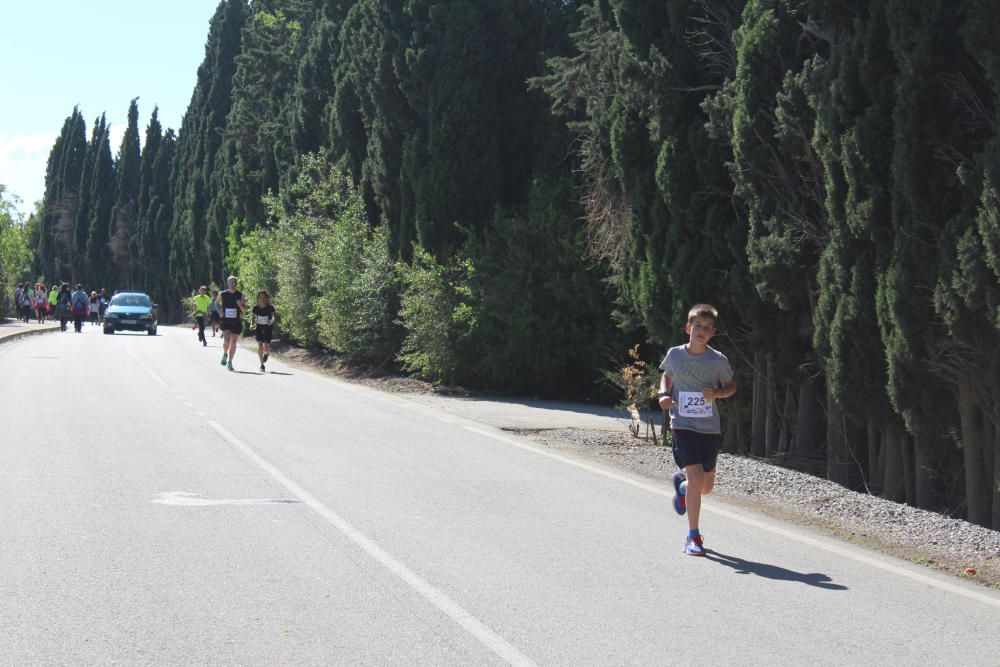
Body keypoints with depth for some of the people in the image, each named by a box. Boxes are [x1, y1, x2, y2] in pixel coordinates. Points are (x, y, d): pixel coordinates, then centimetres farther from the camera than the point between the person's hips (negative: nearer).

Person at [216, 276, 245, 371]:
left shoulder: (239, 295, 2)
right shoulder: (222, 294, 0)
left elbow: (244, 310, 5)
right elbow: (217, 302, 19)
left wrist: (240, 305, -16)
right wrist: (220, 311, 3)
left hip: (236, 322, 1)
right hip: (226, 321, -1)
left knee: (233, 343, 5)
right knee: (227, 341, -18)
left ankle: (230, 362, 18)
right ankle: (225, 354, 13)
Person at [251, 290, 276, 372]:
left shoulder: (270, 307, -11)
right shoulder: (256, 308, -5)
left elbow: (273, 316, -14)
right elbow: (254, 317, 8)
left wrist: (271, 320, -36)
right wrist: (253, 324, -10)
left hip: (268, 328, -1)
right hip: (259, 328, 1)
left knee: (266, 346, -4)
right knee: (260, 344, -12)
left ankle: (266, 353, 36)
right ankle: (262, 365, -4)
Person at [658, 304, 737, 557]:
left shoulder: (718, 360, -4)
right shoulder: (675, 354, -2)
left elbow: (731, 386, 10)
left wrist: (716, 393, -11)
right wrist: (664, 394, -3)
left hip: (710, 428, 2)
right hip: (683, 425, -2)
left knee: (706, 487, 9)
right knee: (696, 478, -17)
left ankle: (681, 484, 46)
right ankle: (693, 537, -6)